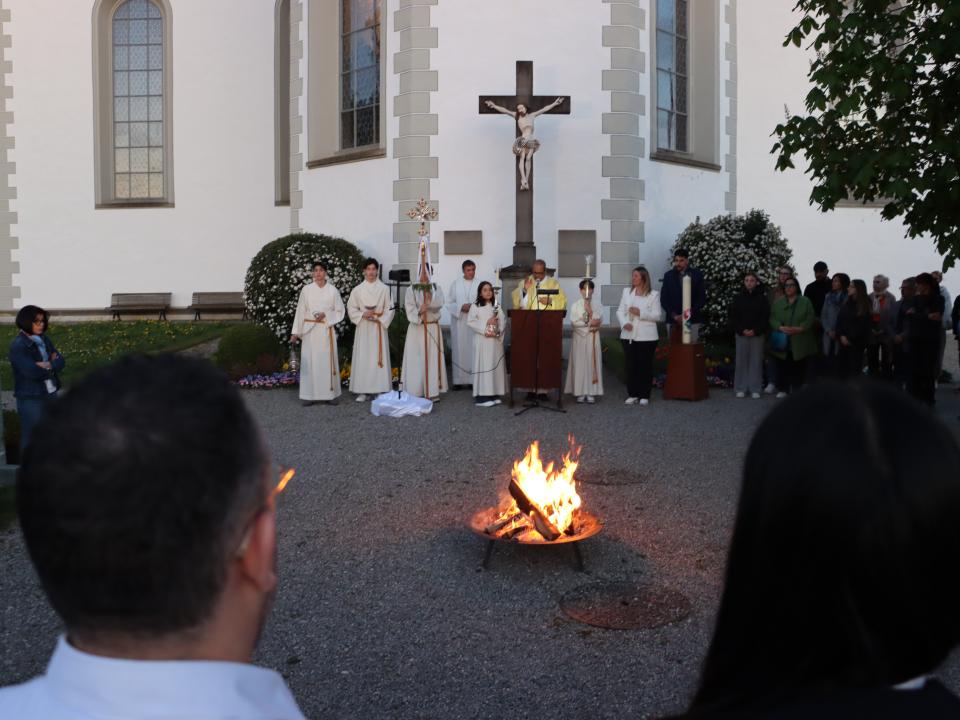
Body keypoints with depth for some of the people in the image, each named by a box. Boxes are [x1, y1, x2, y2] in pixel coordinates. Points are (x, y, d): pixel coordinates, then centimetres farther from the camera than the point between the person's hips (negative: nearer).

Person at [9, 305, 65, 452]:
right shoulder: (18, 346, -14)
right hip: (30, 398, -7)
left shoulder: (44, 339, 7)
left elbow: (61, 361, 2)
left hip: (51, 393, 7)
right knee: (31, 437, 3)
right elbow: (32, 371, -24)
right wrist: (52, 366, -9)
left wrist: (48, 365, -17)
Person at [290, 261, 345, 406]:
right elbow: (300, 311, 5)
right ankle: (309, 394, 3)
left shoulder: (333, 290, 3)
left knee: (328, 361, 0)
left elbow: (340, 311, 5)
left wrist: (326, 315, -12)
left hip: (327, 330, 0)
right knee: (310, 361, -1)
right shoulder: (306, 289, 4)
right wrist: (295, 332, 2)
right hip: (310, 330, 0)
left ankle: (330, 394, 6)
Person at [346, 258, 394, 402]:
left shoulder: (384, 289, 1)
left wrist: (381, 320, -12)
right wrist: (363, 315, -10)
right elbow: (351, 309, 6)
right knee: (362, 358, -1)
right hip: (363, 328, 1)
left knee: (379, 357, -2)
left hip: (379, 327, -1)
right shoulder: (357, 290, 4)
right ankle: (363, 391, 4)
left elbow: (389, 309, 1)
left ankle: (380, 390, 3)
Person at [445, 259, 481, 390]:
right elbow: (449, 303, 4)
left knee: (473, 350, 0)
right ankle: (458, 380, 5)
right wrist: (461, 307, -12)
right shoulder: (455, 284, 5)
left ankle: (473, 379, 5)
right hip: (459, 322, 1)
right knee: (459, 350, 1)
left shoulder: (479, 284, 2)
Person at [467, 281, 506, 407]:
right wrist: (484, 330, -15)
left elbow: (503, 321, 4)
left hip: (496, 340, 4)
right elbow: (470, 322, -7)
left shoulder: (496, 306, 12)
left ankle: (494, 394, 11)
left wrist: (498, 331, -14)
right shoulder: (475, 306, 0)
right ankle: (482, 396, -6)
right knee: (483, 366, -6)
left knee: (496, 366, 5)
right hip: (482, 341, -4)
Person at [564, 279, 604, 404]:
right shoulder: (575, 305, 4)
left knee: (592, 363, -2)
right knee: (579, 363, -2)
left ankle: (591, 392, 0)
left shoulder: (597, 305, 5)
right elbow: (573, 321, -7)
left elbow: (599, 320, -6)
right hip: (579, 336, 0)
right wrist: (588, 323, -11)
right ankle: (580, 392, 1)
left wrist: (589, 310, -13)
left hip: (593, 337, 0)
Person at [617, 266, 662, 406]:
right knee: (630, 365, 4)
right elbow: (620, 311, 8)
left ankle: (644, 396, 11)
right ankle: (632, 394, 14)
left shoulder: (654, 294, -1)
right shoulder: (627, 291, 10)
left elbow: (657, 316, -6)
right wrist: (624, 323, -11)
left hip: (646, 336, -3)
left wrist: (640, 313, -18)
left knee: (645, 365, 2)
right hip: (628, 335, 3)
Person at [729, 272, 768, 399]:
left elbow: (766, 317, 1)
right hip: (741, 334, 1)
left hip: (757, 335, -1)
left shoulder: (762, 298, 3)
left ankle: (755, 389, 4)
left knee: (756, 361, -1)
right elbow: (733, 317, 5)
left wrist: (755, 330, -11)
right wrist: (742, 330, -8)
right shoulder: (738, 298, 6)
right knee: (741, 361, 0)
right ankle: (741, 388, 6)